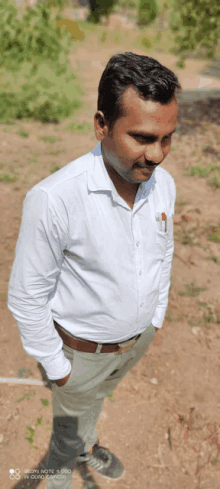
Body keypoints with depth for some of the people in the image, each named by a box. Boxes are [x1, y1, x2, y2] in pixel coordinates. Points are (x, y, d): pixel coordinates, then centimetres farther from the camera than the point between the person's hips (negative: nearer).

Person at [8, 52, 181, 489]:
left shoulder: (162, 183, -14)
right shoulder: (53, 200, -34)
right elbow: (27, 296, -22)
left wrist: (157, 316, 11)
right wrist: (55, 365, -12)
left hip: (140, 337, 5)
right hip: (84, 349, -5)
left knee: (98, 396, 34)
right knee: (72, 416, 26)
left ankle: (87, 446, 67)